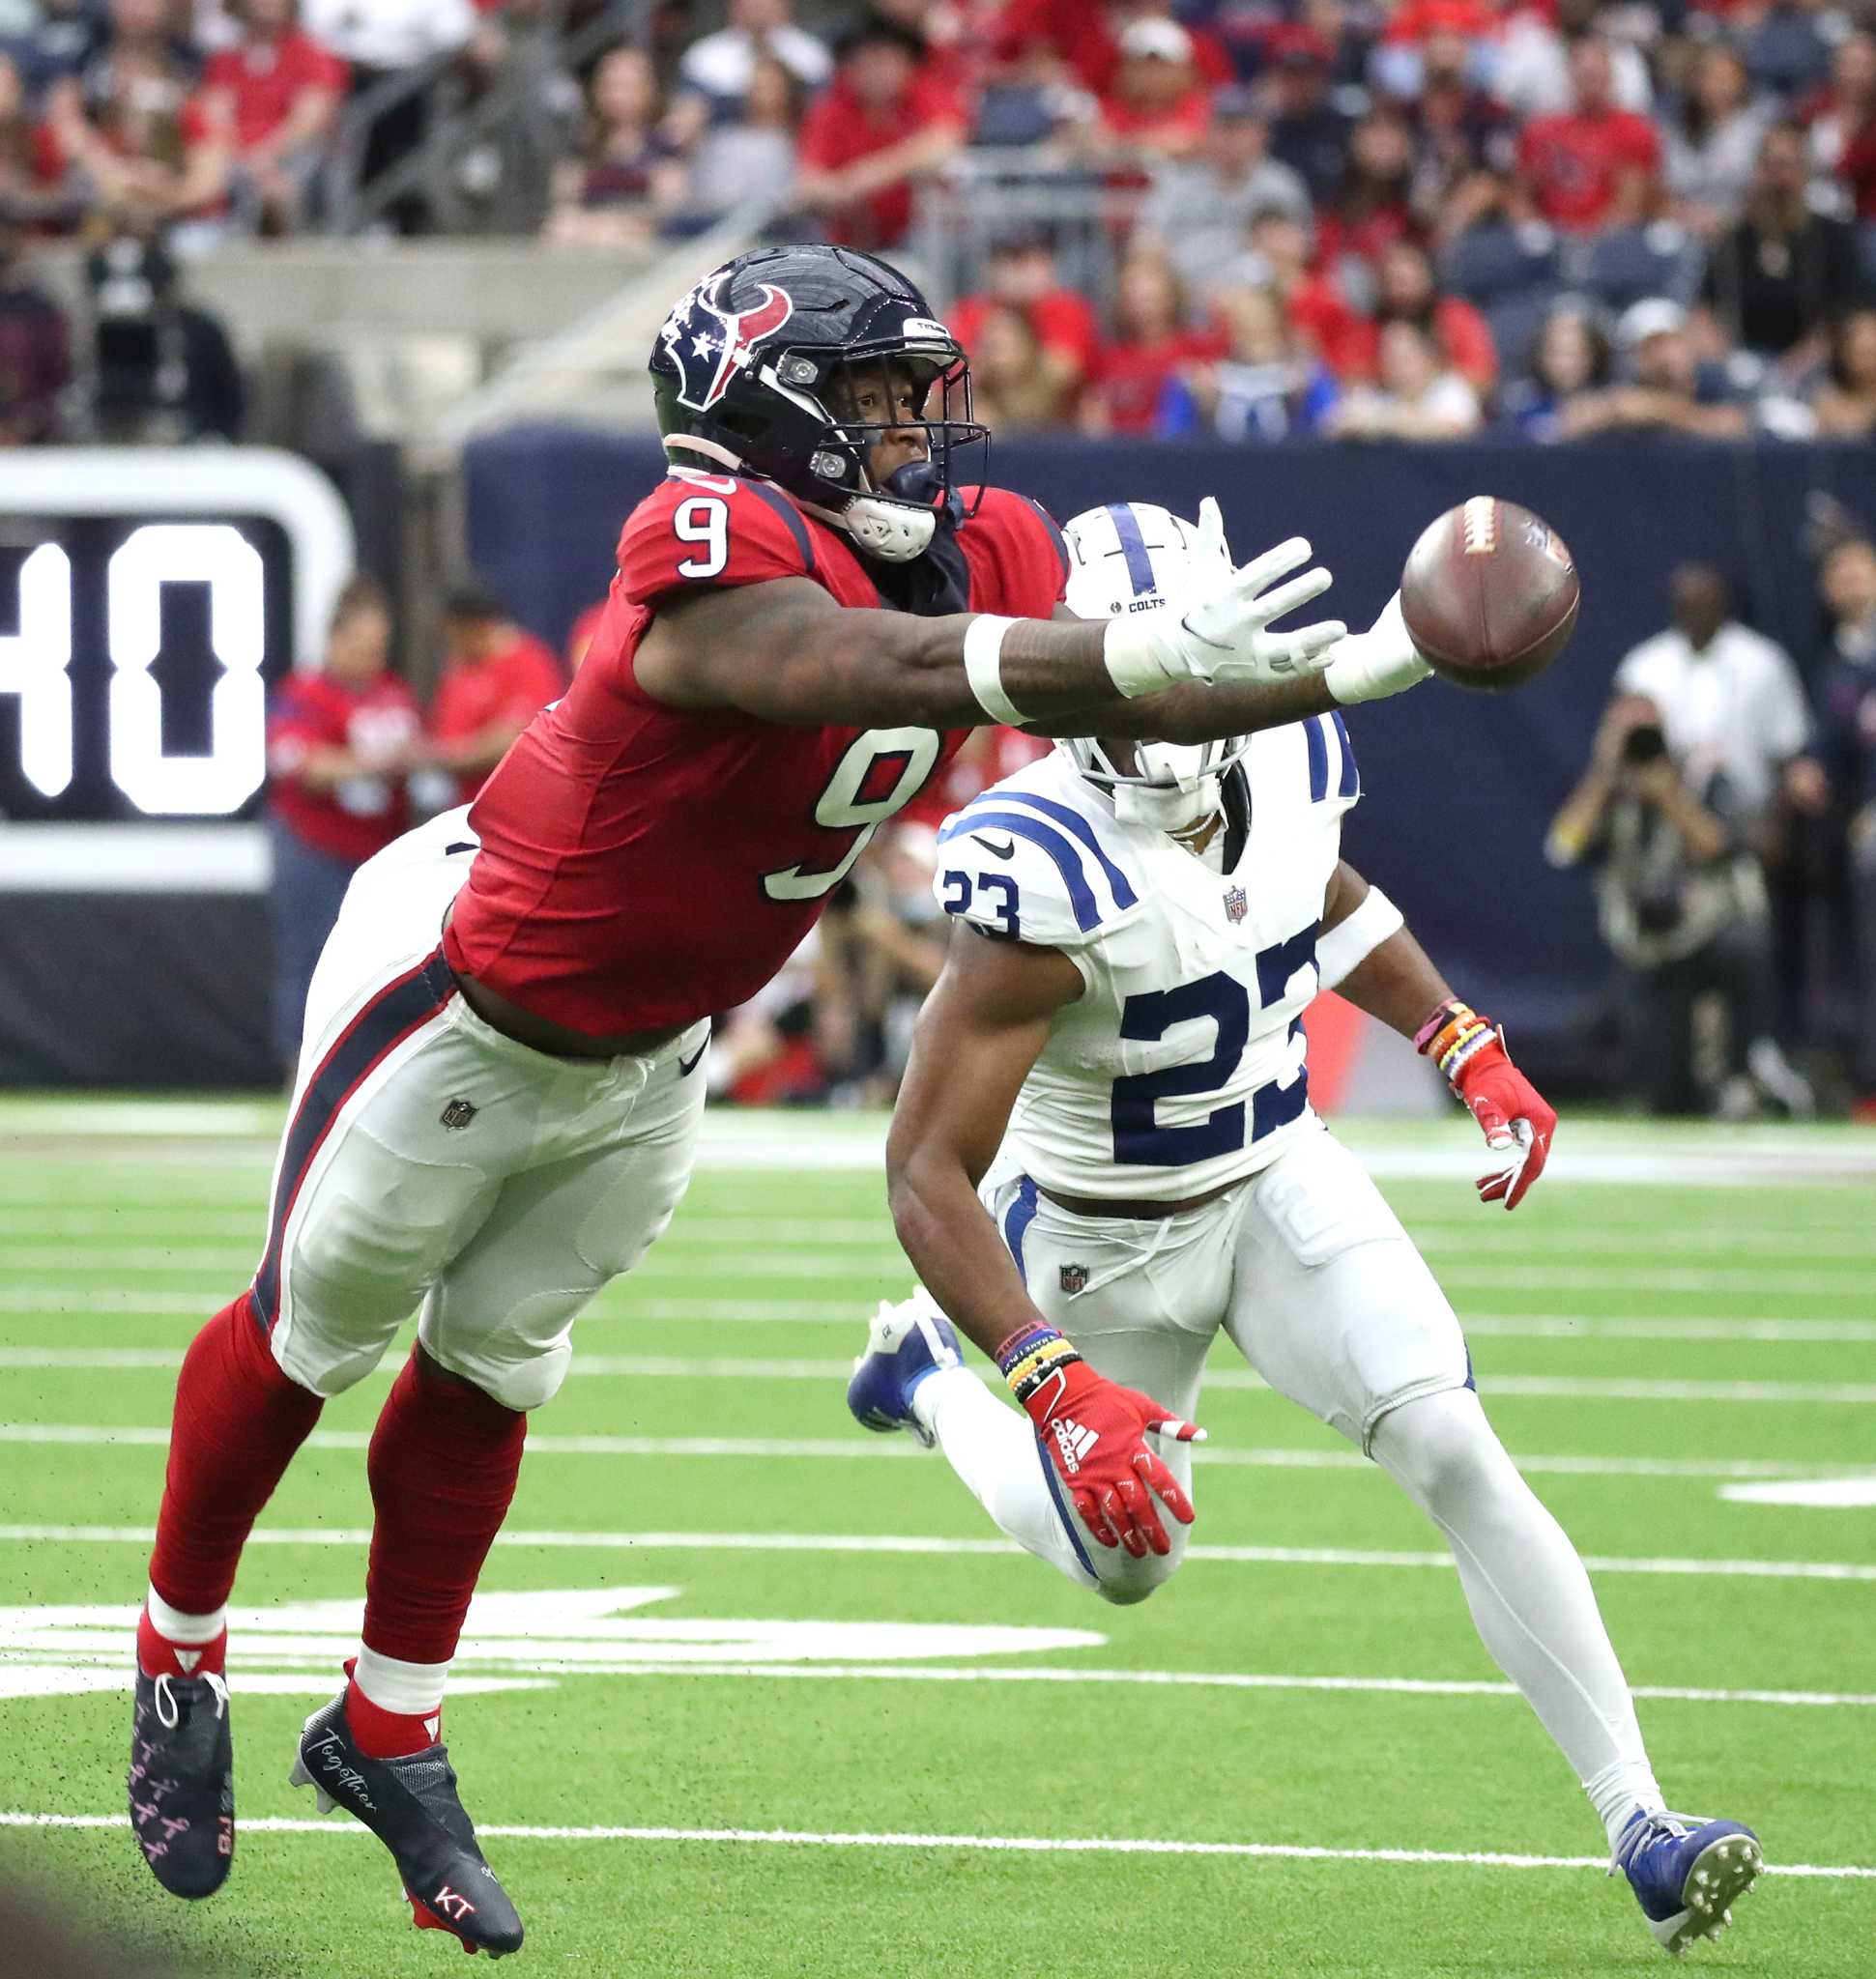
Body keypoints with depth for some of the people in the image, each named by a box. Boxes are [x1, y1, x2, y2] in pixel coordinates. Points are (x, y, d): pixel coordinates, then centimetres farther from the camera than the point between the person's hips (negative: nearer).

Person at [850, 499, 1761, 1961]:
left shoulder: (1288, 760, -14)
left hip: (1283, 1182, 4)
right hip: (1105, 1239, -4)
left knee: (1455, 1456, -15)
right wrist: (1060, 1389, -41)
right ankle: (930, 1373, 47)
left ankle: (1639, 1822, -14)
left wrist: (1466, 1046, 4)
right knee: (1127, 1562, 17)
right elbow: (927, 1170, -34)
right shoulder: (1049, 872, -34)